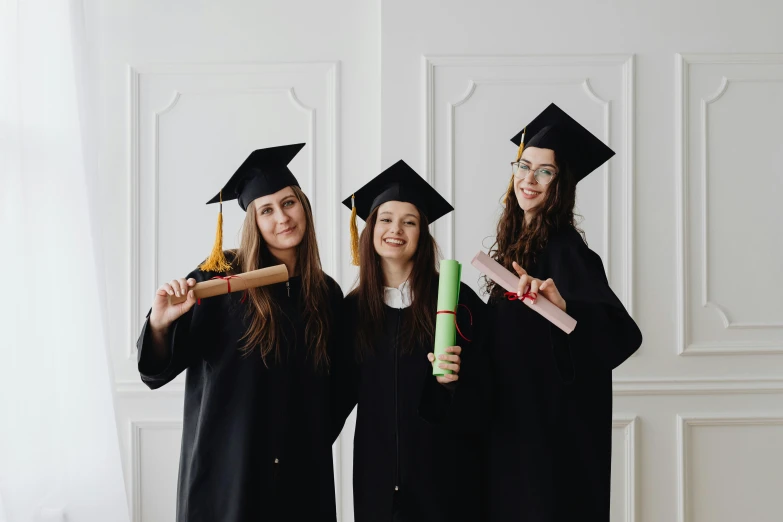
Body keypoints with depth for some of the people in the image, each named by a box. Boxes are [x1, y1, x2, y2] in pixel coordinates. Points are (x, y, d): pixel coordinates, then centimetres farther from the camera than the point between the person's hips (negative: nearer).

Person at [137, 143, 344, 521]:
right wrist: (160, 324, -26)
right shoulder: (218, 278, -8)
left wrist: (315, 454, 6)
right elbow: (158, 371, -9)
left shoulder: (327, 293, 3)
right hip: (226, 467, -3)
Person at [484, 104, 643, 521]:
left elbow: (622, 332, -30)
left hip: (553, 428, -8)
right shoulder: (517, 242, 7)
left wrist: (562, 304, -45)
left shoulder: (563, 250, -16)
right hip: (513, 424, 8)